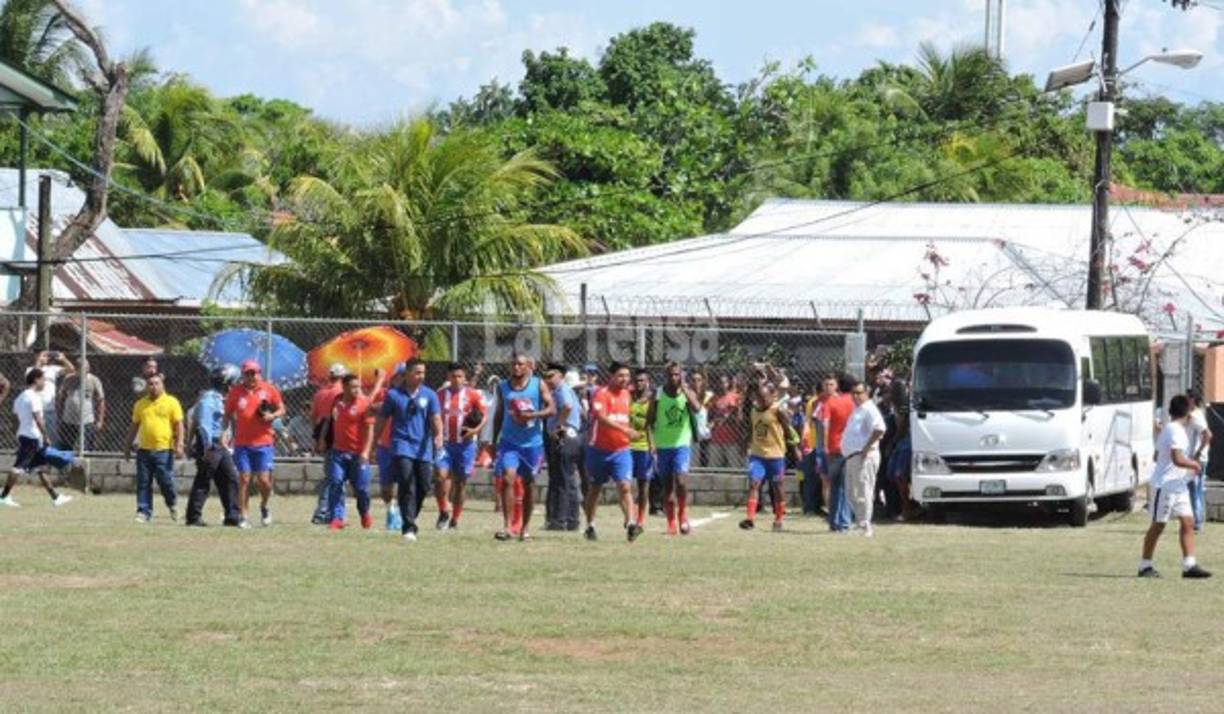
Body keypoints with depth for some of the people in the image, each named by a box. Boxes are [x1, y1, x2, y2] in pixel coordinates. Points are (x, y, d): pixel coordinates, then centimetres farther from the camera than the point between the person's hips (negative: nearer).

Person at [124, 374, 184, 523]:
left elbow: (178, 425, -1)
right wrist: (127, 446, 17)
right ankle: (144, 511, 5)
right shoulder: (140, 404, 12)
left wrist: (179, 444, -11)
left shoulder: (171, 402, 2)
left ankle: (172, 504, 23)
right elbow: (134, 426, 19)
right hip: (144, 449, 4)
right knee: (143, 483, 1)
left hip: (164, 450, -3)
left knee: (165, 481, -2)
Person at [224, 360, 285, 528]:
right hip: (242, 443, 1)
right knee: (244, 479, -1)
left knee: (263, 480, -4)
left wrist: (272, 416, -12)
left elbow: (281, 409, 8)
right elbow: (228, 414, 11)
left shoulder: (269, 389, 2)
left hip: (263, 443, -1)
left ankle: (264, 506, 25)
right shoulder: (235, 391, 4)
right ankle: (243, 516, 3)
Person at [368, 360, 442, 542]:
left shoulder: (429, 395, 7)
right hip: (402, 446, -3)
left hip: (424, 450, 3)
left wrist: (438, 436, -24)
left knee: (423, 487, 4)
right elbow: (380, 423, 8)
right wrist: (368, 449, 7)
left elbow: (436, 419, -2)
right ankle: (409, 528, -16)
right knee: (407, 485, -16)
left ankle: (409, 520, 26)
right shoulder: (393, 395, 3)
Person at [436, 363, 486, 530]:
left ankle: (455, 520, 14)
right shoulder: (440, 395, 7)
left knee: (460, 483, 4)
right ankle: (443, 512, 1)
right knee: (441, 476, -17)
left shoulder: (473, 395, 1)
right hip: (445, 443, 1)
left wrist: (476, 429, -17)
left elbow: (485, 414, -1)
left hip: (465, 443, -1)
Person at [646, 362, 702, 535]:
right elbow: (649, 421, 3)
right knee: (667, 486, 6)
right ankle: (671, 523, 13)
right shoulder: (658, 395, 1)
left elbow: (697, 408, -20)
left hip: (682, 444, -2)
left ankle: (683, 515, 2)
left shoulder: (688, 392, 0)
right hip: (662, 446, 2)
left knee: (681, 480, -18)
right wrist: (651, 443, -8)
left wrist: (684, 389, -20)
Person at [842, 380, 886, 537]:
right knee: (851, 493, 13)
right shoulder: (857, 410, 21)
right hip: (852, 457, 11)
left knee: (863, 492, -10)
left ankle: (865, 526, -10)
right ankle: (860, 523, 19)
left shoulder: (869, 410, -10)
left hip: (864, 457, -11)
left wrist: (866, 448, -23)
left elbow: (879, 429, -24)